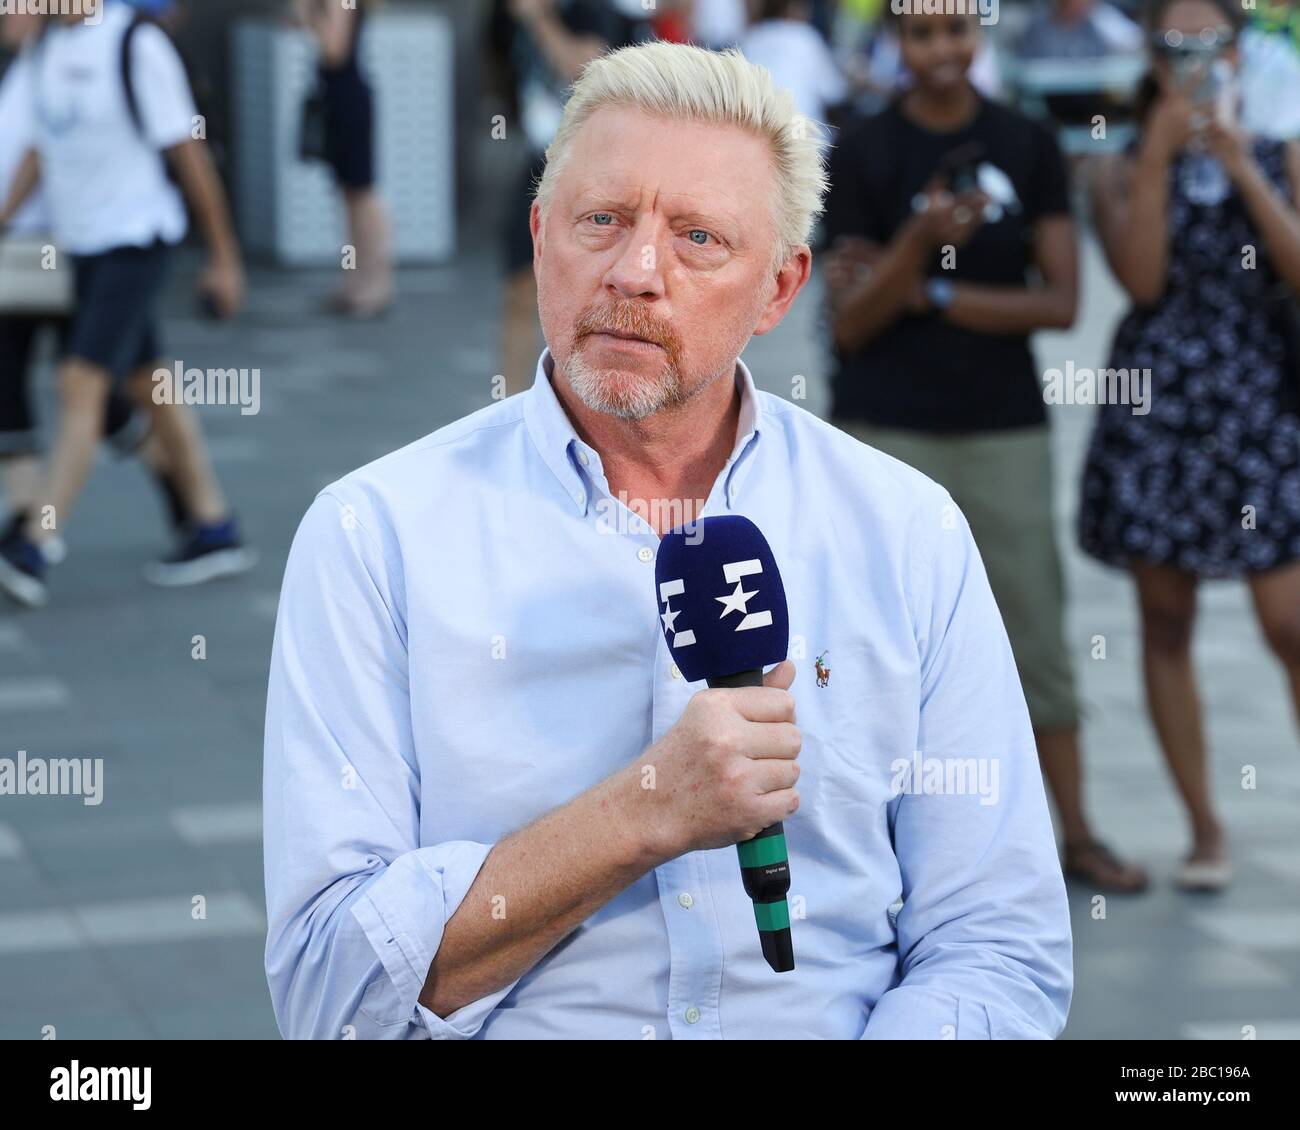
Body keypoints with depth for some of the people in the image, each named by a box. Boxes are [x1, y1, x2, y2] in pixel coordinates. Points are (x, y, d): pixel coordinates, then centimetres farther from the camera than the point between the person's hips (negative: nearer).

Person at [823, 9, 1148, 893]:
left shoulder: (1029, 148, 2)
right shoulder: (866, 156, -3)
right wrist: (921, 239, -22)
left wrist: (929, 294, -11)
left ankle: (1079, 837, 15)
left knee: (1038, 638, 5)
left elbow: (1060, 301, -4)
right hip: (889, 431, -1)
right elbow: (850, 323, -6)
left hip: (1005, 428, 1)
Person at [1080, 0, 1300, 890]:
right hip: (1156, 407, 1)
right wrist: (1160, 157, -13)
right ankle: (1205, 829, 13)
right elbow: (1143, 277, -10)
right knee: (1166, 623, 4)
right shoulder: (1126, 172, 6)